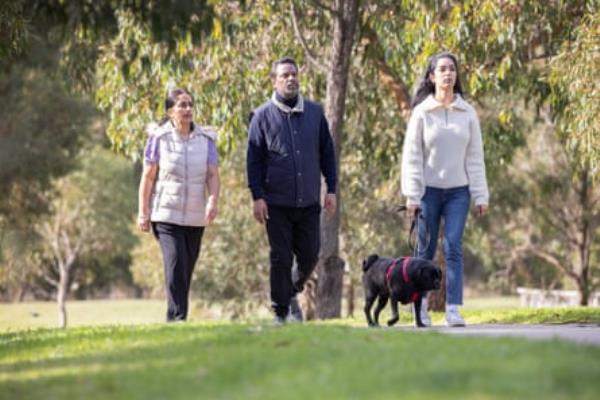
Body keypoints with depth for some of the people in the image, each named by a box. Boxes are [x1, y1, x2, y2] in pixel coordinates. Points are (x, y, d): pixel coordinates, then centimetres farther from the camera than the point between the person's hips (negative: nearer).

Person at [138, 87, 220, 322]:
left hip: (195, 216, 4)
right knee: (175, 263, -18)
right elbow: (148, 177, 0)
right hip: (166, 214, -4)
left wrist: (213, 201, -18)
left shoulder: (205, 139, 5)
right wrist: (143, 212, -3)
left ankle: (176, 319, 17)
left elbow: (213, 175, -1)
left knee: (187, 269, 8)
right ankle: (177, 316, -20)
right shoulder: (159, 138, -2)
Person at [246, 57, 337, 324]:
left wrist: (331, 190, 6)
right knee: (281, 259, -1)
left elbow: (327, 153, 13)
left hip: (309, 202, 3)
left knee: (309, 256, 6)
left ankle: (292, 293, 32)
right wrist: (257, 197, -7)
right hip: (277, 203, -3)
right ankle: (280, 312, 8)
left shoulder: (315, 113, 9)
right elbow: (253, 159, 1)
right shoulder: (263, 116, 1)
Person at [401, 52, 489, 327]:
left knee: (454, 249, -7)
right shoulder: (422, 112, -1)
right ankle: (420, 308, 10)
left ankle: (453, 310, -10)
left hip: (458, 191, 1)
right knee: (426, 251, 2)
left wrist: (481, 196, 1)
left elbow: (475, 157, 6)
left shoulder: (467, 113, 5)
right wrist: (411, 196, -9)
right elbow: (411, 157, -2)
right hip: (429, 190, -1)